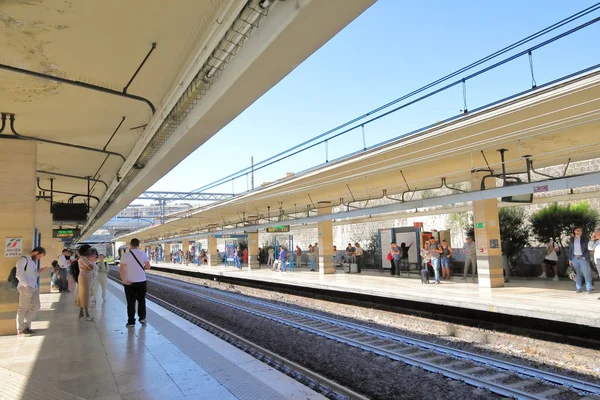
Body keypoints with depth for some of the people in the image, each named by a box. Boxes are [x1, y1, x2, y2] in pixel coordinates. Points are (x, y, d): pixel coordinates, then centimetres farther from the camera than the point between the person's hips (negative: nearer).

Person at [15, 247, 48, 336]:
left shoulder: (34, 261, 20)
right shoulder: (23, 259, -8)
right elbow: (19, 274, -16)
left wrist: (40, 271, 6)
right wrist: (26, 285, -20)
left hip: (34, 288, 9)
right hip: (26, 288, -9)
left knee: (35, 307, 10)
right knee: (23, 308, 0)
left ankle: (26, 326, 22)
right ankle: (20, 329, 10)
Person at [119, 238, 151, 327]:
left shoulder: (126, 255, -6)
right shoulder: (143, 254, -1)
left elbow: (121, 269, -12)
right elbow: (148, 266, 0)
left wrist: (123, 280, -10)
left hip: (129, 282, -1)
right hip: (141, 281, 1)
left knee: (131, 302, 7)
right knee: (141, 300, 16)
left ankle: (131, 322, 9)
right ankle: (142, 318, 10)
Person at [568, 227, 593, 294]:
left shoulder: (585, 239, 0)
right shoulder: (571, 239, 7)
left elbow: (588, 248, -1)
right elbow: (570, 249, 10)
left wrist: (585, 257, -12)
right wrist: (570, 259, 7)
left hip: (583, 258, -2)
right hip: (575, 258, 2)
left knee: (586, 273, -4)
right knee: (578, 274, 6)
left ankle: (588, 289, 0)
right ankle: (578, 288, 10)